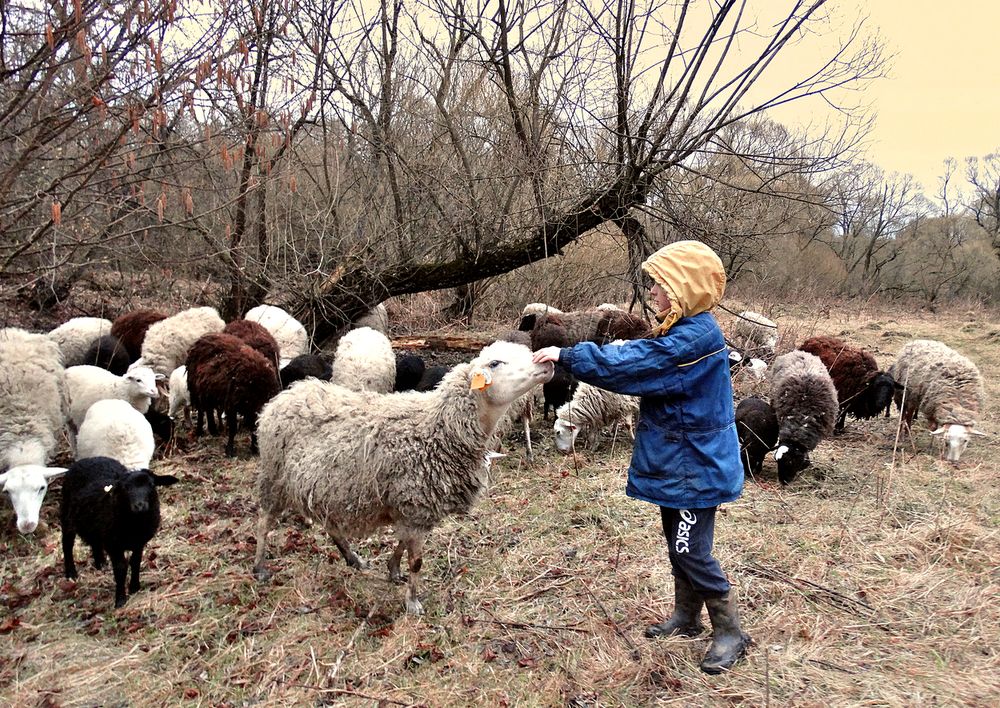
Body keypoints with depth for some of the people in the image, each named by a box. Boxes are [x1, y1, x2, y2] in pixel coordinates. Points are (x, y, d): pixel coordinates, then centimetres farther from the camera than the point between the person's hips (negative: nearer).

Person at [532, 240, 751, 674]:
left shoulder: (696, 337, -25)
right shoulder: (680, 332, 7)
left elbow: (627, 364, -29)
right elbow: (641, 359, 11)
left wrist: (566, 355, -24)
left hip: (694, 466, -10)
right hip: (676, 460, 10)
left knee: (691, 551, -2)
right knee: (678, 544, 20)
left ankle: (730, 632, 15)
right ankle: (686, 617, 36)